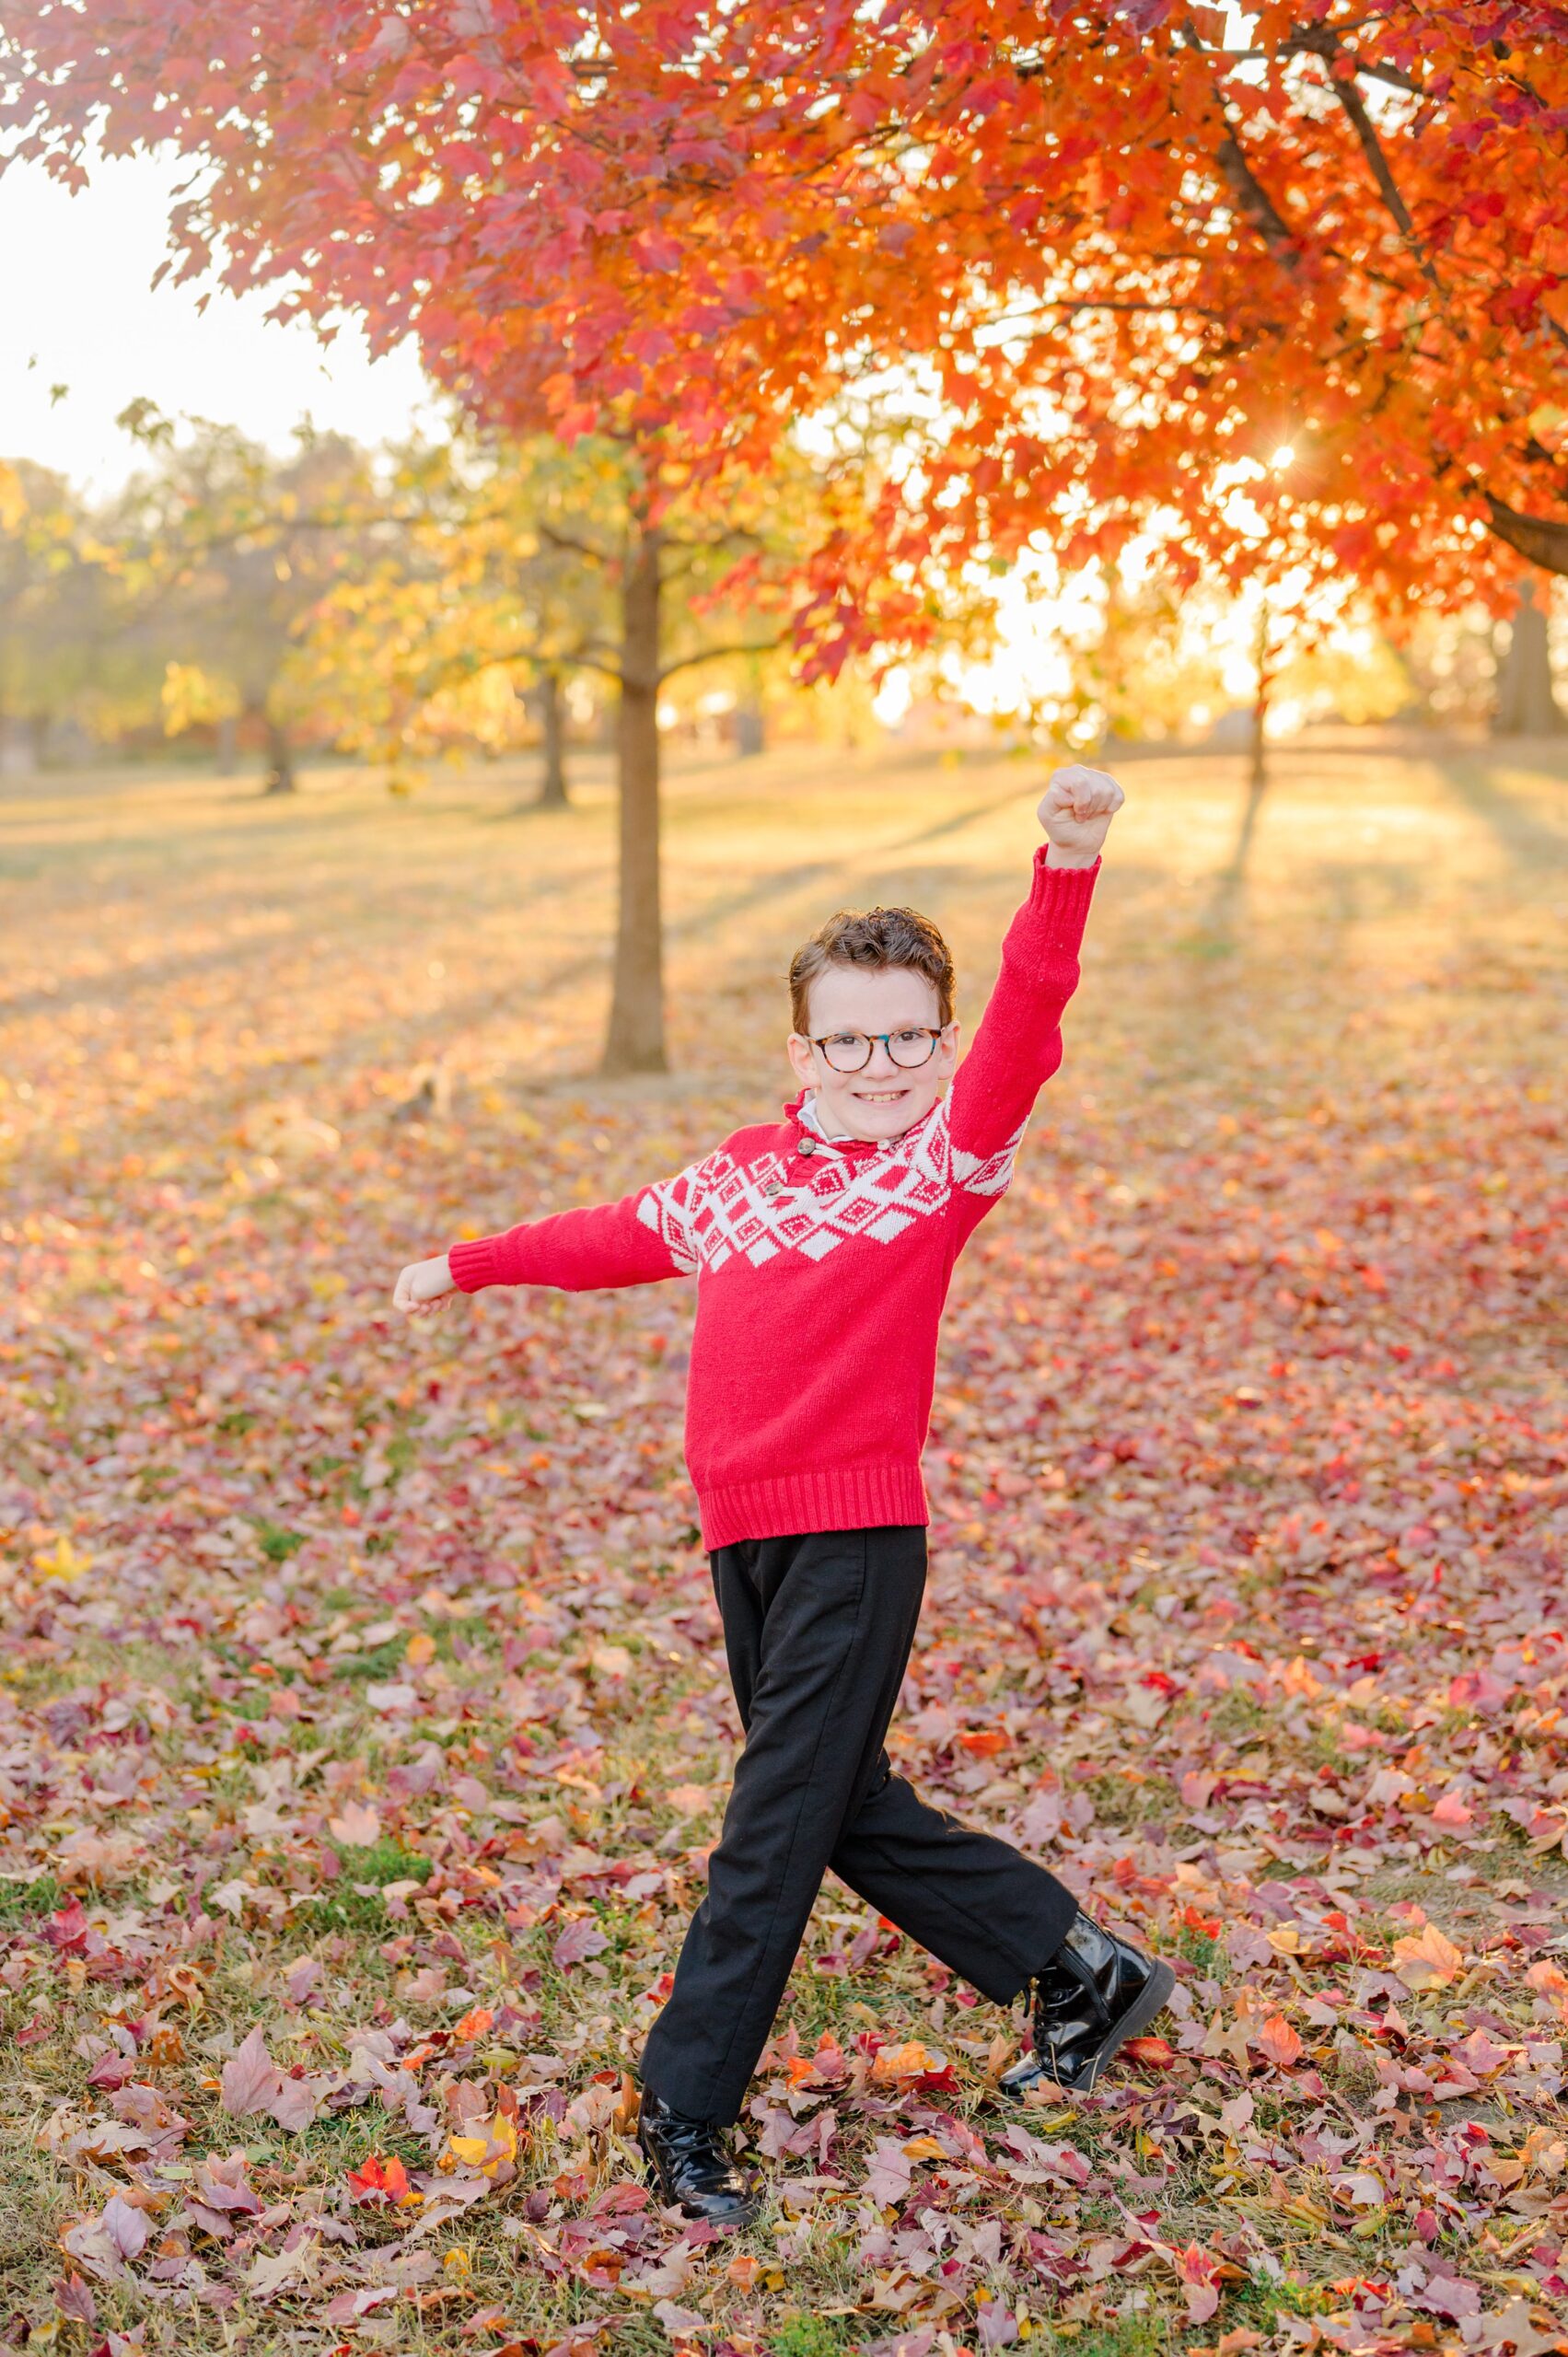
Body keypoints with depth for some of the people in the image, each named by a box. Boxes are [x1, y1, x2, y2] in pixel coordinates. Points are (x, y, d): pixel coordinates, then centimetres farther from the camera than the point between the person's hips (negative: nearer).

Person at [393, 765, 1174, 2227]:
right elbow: (622, 1236, 30)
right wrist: (466, 1267, 41)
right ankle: (1077, 1969, 31)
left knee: (774, 1829, -1)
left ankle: (684, 2110, 11)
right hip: (741, 1533, 6)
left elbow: (1024, 1023, -19)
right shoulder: (741, 1173, 13)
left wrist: (1065, 867, -35)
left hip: (857, 1532, -6)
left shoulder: (949, 1157, -3)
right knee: (844, 1809, 15)